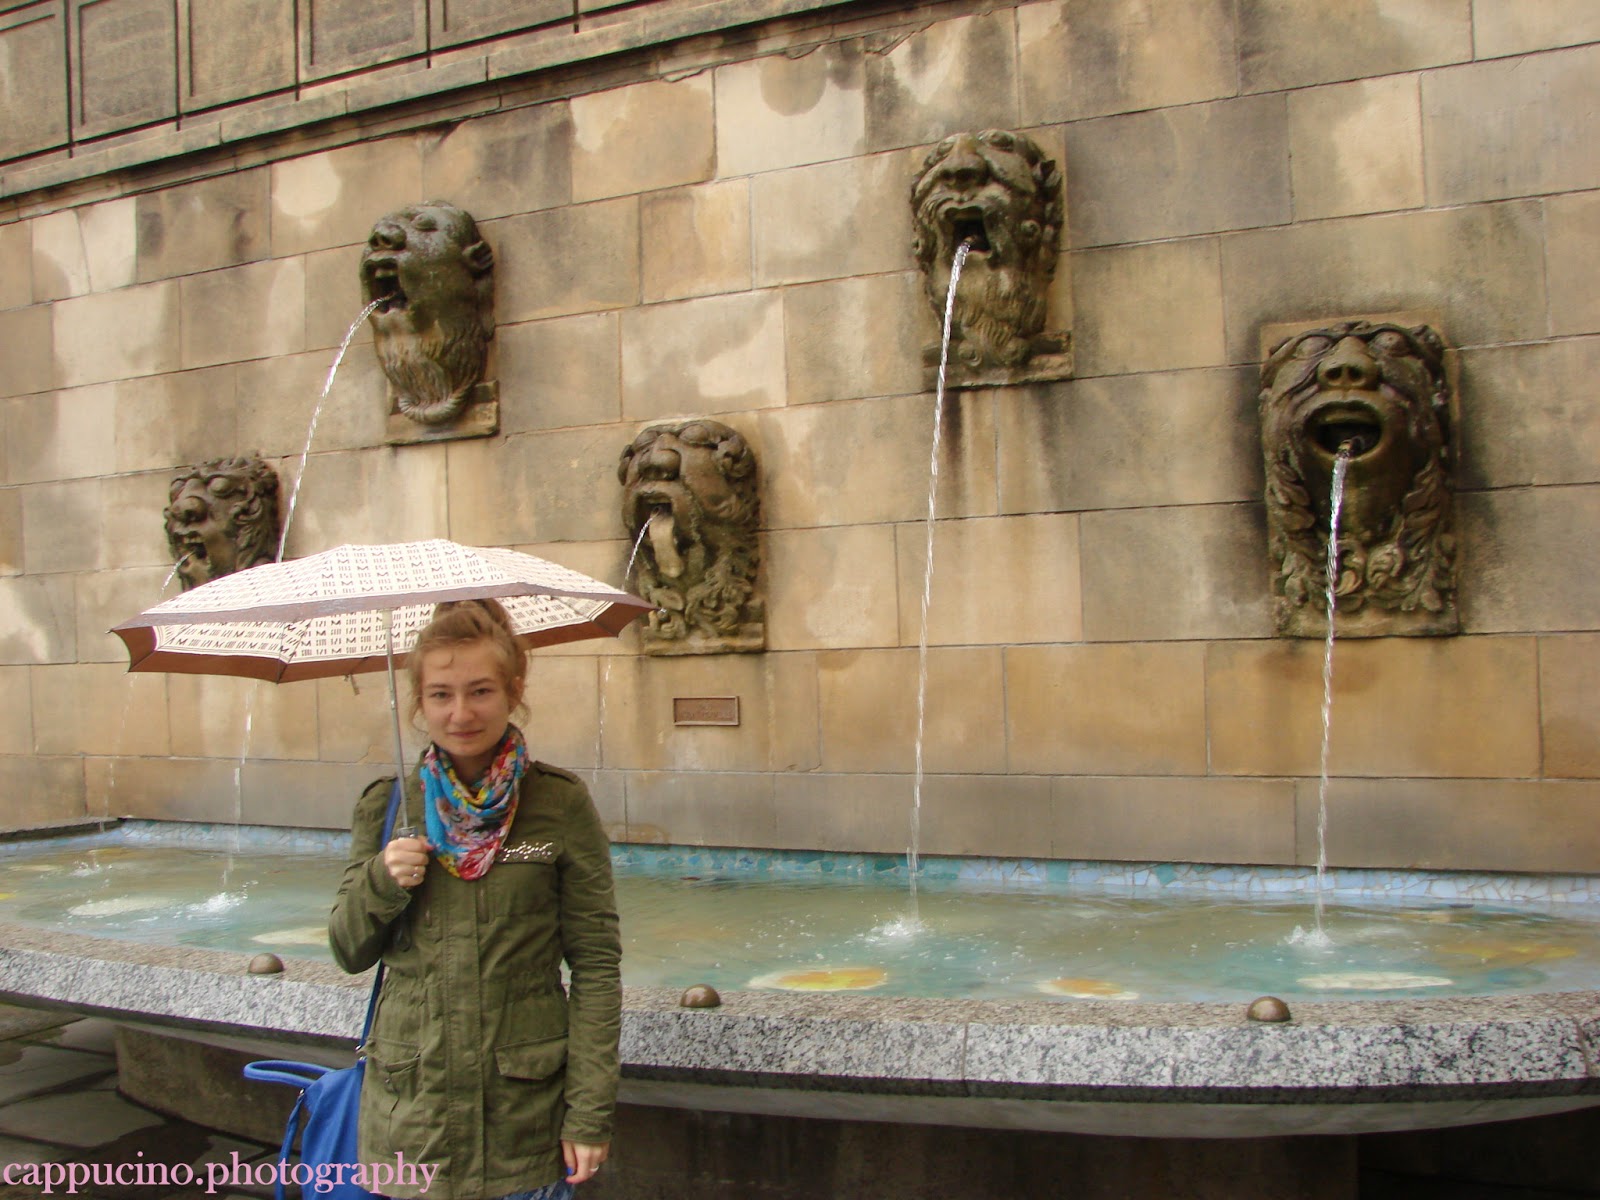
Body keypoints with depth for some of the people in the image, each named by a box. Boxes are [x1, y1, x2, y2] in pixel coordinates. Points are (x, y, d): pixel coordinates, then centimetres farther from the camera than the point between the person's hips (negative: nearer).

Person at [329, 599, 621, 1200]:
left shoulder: (561, 805, -6)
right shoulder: (386, 805, 2)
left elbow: (596, 964, -5)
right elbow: (350, 952, 8)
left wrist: (590, 1112, -9)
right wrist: (381, 883, -12)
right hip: (410, 1110, 2)